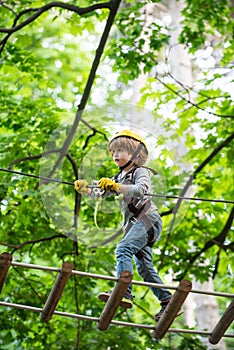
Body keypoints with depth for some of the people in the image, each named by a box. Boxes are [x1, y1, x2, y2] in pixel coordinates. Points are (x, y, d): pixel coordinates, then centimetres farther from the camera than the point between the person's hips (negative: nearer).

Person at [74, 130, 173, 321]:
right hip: (135, 223, 9)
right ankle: (167, 301, 13)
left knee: (123, 248, -27)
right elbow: (100, 192, 13)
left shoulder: (140, 171, -2)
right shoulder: (119, 178, 21)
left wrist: (117, 187, -35)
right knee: (144, 266, 8)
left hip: (148, 219, -9)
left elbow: (141, 189, -24)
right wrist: (85, 188, -7)